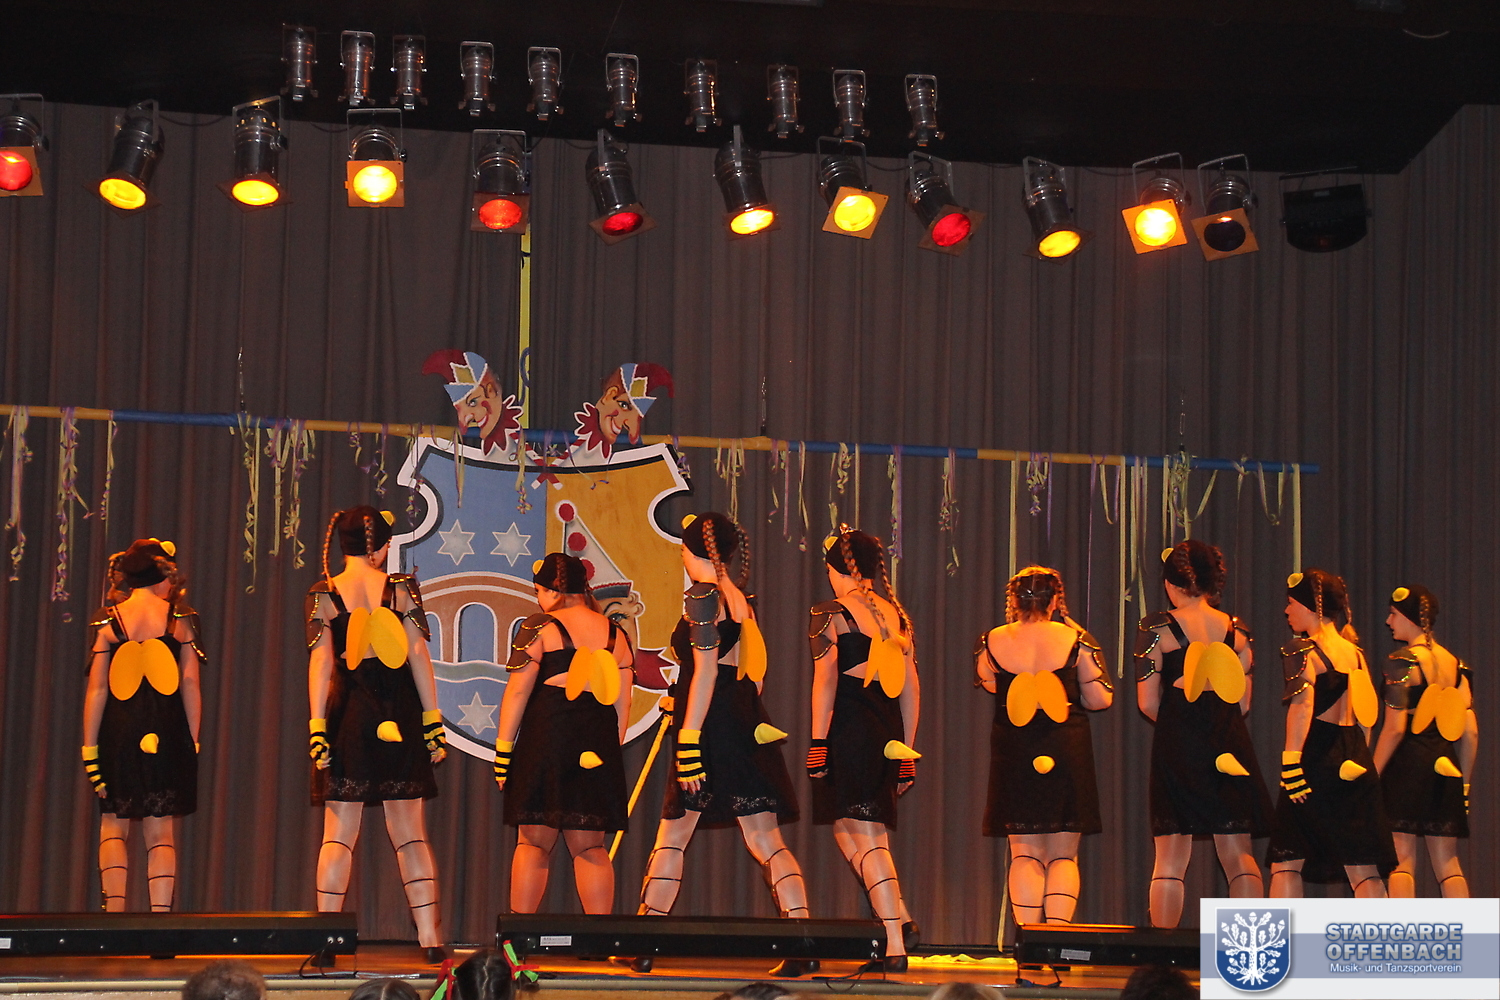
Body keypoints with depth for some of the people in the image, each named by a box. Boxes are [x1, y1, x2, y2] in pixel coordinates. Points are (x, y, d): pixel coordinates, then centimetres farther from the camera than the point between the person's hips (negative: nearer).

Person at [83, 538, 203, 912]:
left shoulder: (108, 620, 0)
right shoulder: (181, 618, 1)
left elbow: (96, 689, -3)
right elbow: (190, 684, -1)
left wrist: (89, 749, 0)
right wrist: (193, 741, 5)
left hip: (118, 733, 0)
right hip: (166, 733, 0)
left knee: (113, 827, 10)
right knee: (161, 832, 6)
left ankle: (114, 910, -1)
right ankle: (161, 914, -1)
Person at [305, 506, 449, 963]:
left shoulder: (324, 594, 1)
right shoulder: (401, 587, 1)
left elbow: (320, 663, -5)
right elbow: (419, 656, 0)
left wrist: (317, 728, -6)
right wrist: (433, 720, 2)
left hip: (348, 715, 0)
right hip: (399, 715, 0)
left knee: (339, 834, 4)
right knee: (410, 832, 5)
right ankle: (430, 936, 2)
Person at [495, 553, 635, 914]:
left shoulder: (539, 628, -2)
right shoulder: (616, 634, 13)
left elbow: (517, 692, -6)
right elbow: (623, 703, 12)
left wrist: (503, 749, -2)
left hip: (545, 739, -4)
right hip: (598, 747, 4)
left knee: (533, 843, 0)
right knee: (590, 847, 8)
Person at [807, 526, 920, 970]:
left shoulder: (829, 615, -3)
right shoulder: (896, 614, 14)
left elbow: (825, 681, -10)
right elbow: (911, 687, 14)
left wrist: (818, 743, -10)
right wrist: (906, 749, 19)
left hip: (849, 728, -6)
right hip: (889, 732, 6)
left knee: (866, 838, -4)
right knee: (848, 829, 20)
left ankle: (895, 946, -9)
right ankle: (898, 916, 12)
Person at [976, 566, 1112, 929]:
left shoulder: (992, 642, -3)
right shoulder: (1076, 640, -5)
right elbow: (1101, 698, -1)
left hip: (1014, 754, 1)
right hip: (1067, 750, 0)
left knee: (1025, 853, 8)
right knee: (1063, 854, 7)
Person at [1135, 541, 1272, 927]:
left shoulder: (1157, 628, -4)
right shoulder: (1236, 630, 6)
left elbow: (1148, 703, -5)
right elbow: (1244, 703, 7)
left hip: (1176, 749, -3)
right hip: (1230, 747, 3)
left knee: (1170, 859, 1)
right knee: (1238, 855, 7)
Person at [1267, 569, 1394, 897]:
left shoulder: (1304, 651, -6)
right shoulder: (1355, 653, 14)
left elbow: (1301, 707, -20)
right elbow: (1366, 719, 16)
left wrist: (1290, 763, -23)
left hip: (1317, 760, -6)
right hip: (1356, 766, 6)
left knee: (1286, 860, 0)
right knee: (1364, 868, 5)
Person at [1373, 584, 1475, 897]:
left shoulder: (1402, 661, -7)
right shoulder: (1456, 665, 11)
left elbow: (1394, 729, -14)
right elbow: (1471, 732, 9)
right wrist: (1463, 782, 17)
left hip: (1408, 764, -6)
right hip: (1445, 766, 6)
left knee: (1402, 860, -3)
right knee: (1448, 864, 9)